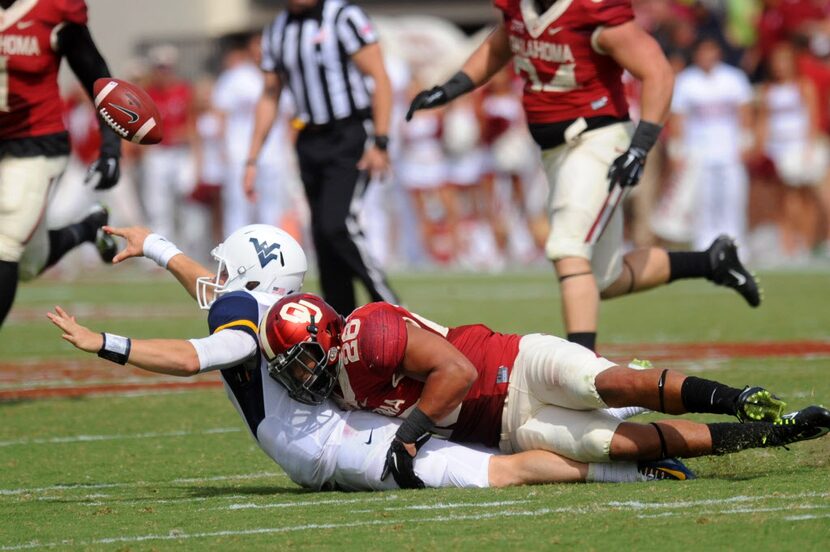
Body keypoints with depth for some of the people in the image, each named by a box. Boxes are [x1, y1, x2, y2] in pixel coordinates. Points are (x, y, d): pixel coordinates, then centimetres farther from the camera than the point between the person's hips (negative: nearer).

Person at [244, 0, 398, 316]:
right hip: (311, 143, 7)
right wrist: (252, 159, 15)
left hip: (350, 138, -7)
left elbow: (379, 79, -11)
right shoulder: (276, 32, 11)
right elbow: (270, 97, 19)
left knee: (338, 225, -19)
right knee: (324, 238, 6)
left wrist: (380, 142, -18)